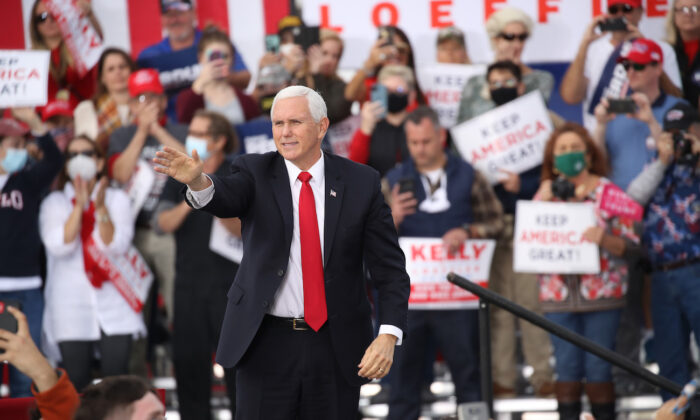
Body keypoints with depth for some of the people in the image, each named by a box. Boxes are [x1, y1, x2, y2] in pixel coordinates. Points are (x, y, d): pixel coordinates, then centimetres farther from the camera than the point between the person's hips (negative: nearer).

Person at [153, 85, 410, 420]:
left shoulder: (361, 183, 1)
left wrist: (389, 335, -13)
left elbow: (390, 267, 0)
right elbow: (225, 198, -22)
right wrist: (197, 181, -46)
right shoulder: (255, 174, 0)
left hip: (337, 348, 1)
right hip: (266, 345, 0)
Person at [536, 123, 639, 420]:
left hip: (601, 294, -3)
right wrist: (543, 203, -5)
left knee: (598, 369, -4)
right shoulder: (545, 194, 11)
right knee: (567, 368, 1)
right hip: (558, 295, 3)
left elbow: (629, 245, -3)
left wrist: (604, 239, -23)